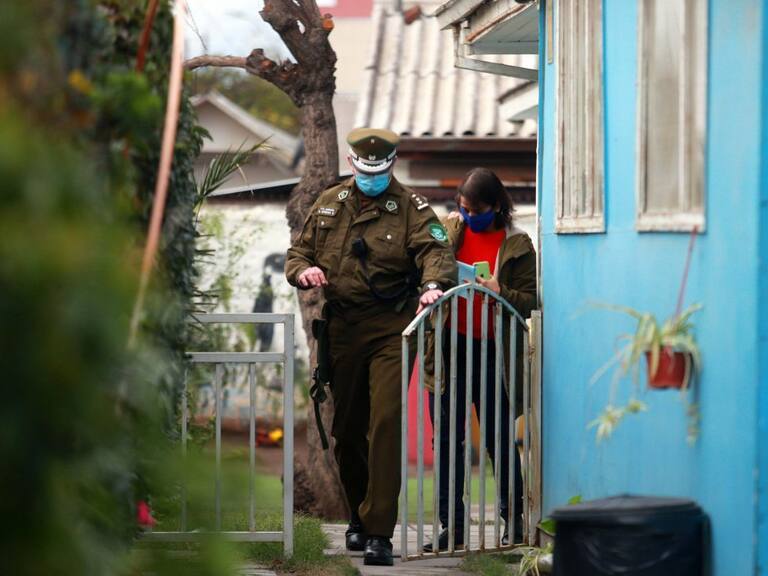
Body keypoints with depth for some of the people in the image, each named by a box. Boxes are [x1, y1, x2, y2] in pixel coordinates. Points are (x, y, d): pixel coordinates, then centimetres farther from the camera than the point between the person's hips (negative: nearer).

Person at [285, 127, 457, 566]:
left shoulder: (410, 207, 1)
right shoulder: (329, 205, 15)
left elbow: (435, 250, -13)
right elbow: (299, 251, 21)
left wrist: (433, 284, -35)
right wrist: (304, 271, -3)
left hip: (391, 330, -4)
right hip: (342, 329, 4)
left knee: (386, 425, -15)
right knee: (346, 429, 11)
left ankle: (379, 533, -15)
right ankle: (359, 518, 29)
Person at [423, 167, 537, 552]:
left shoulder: (517, 245, -1)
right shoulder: (447, 231, 5)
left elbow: (529, 301, -3)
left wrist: (501, 293, -21)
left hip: (493, 353, -2)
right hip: (449, 347, 2)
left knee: (499, 439, 4)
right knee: (448, 439, 3)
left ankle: (513, 518, 19)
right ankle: (452, 527, 8)